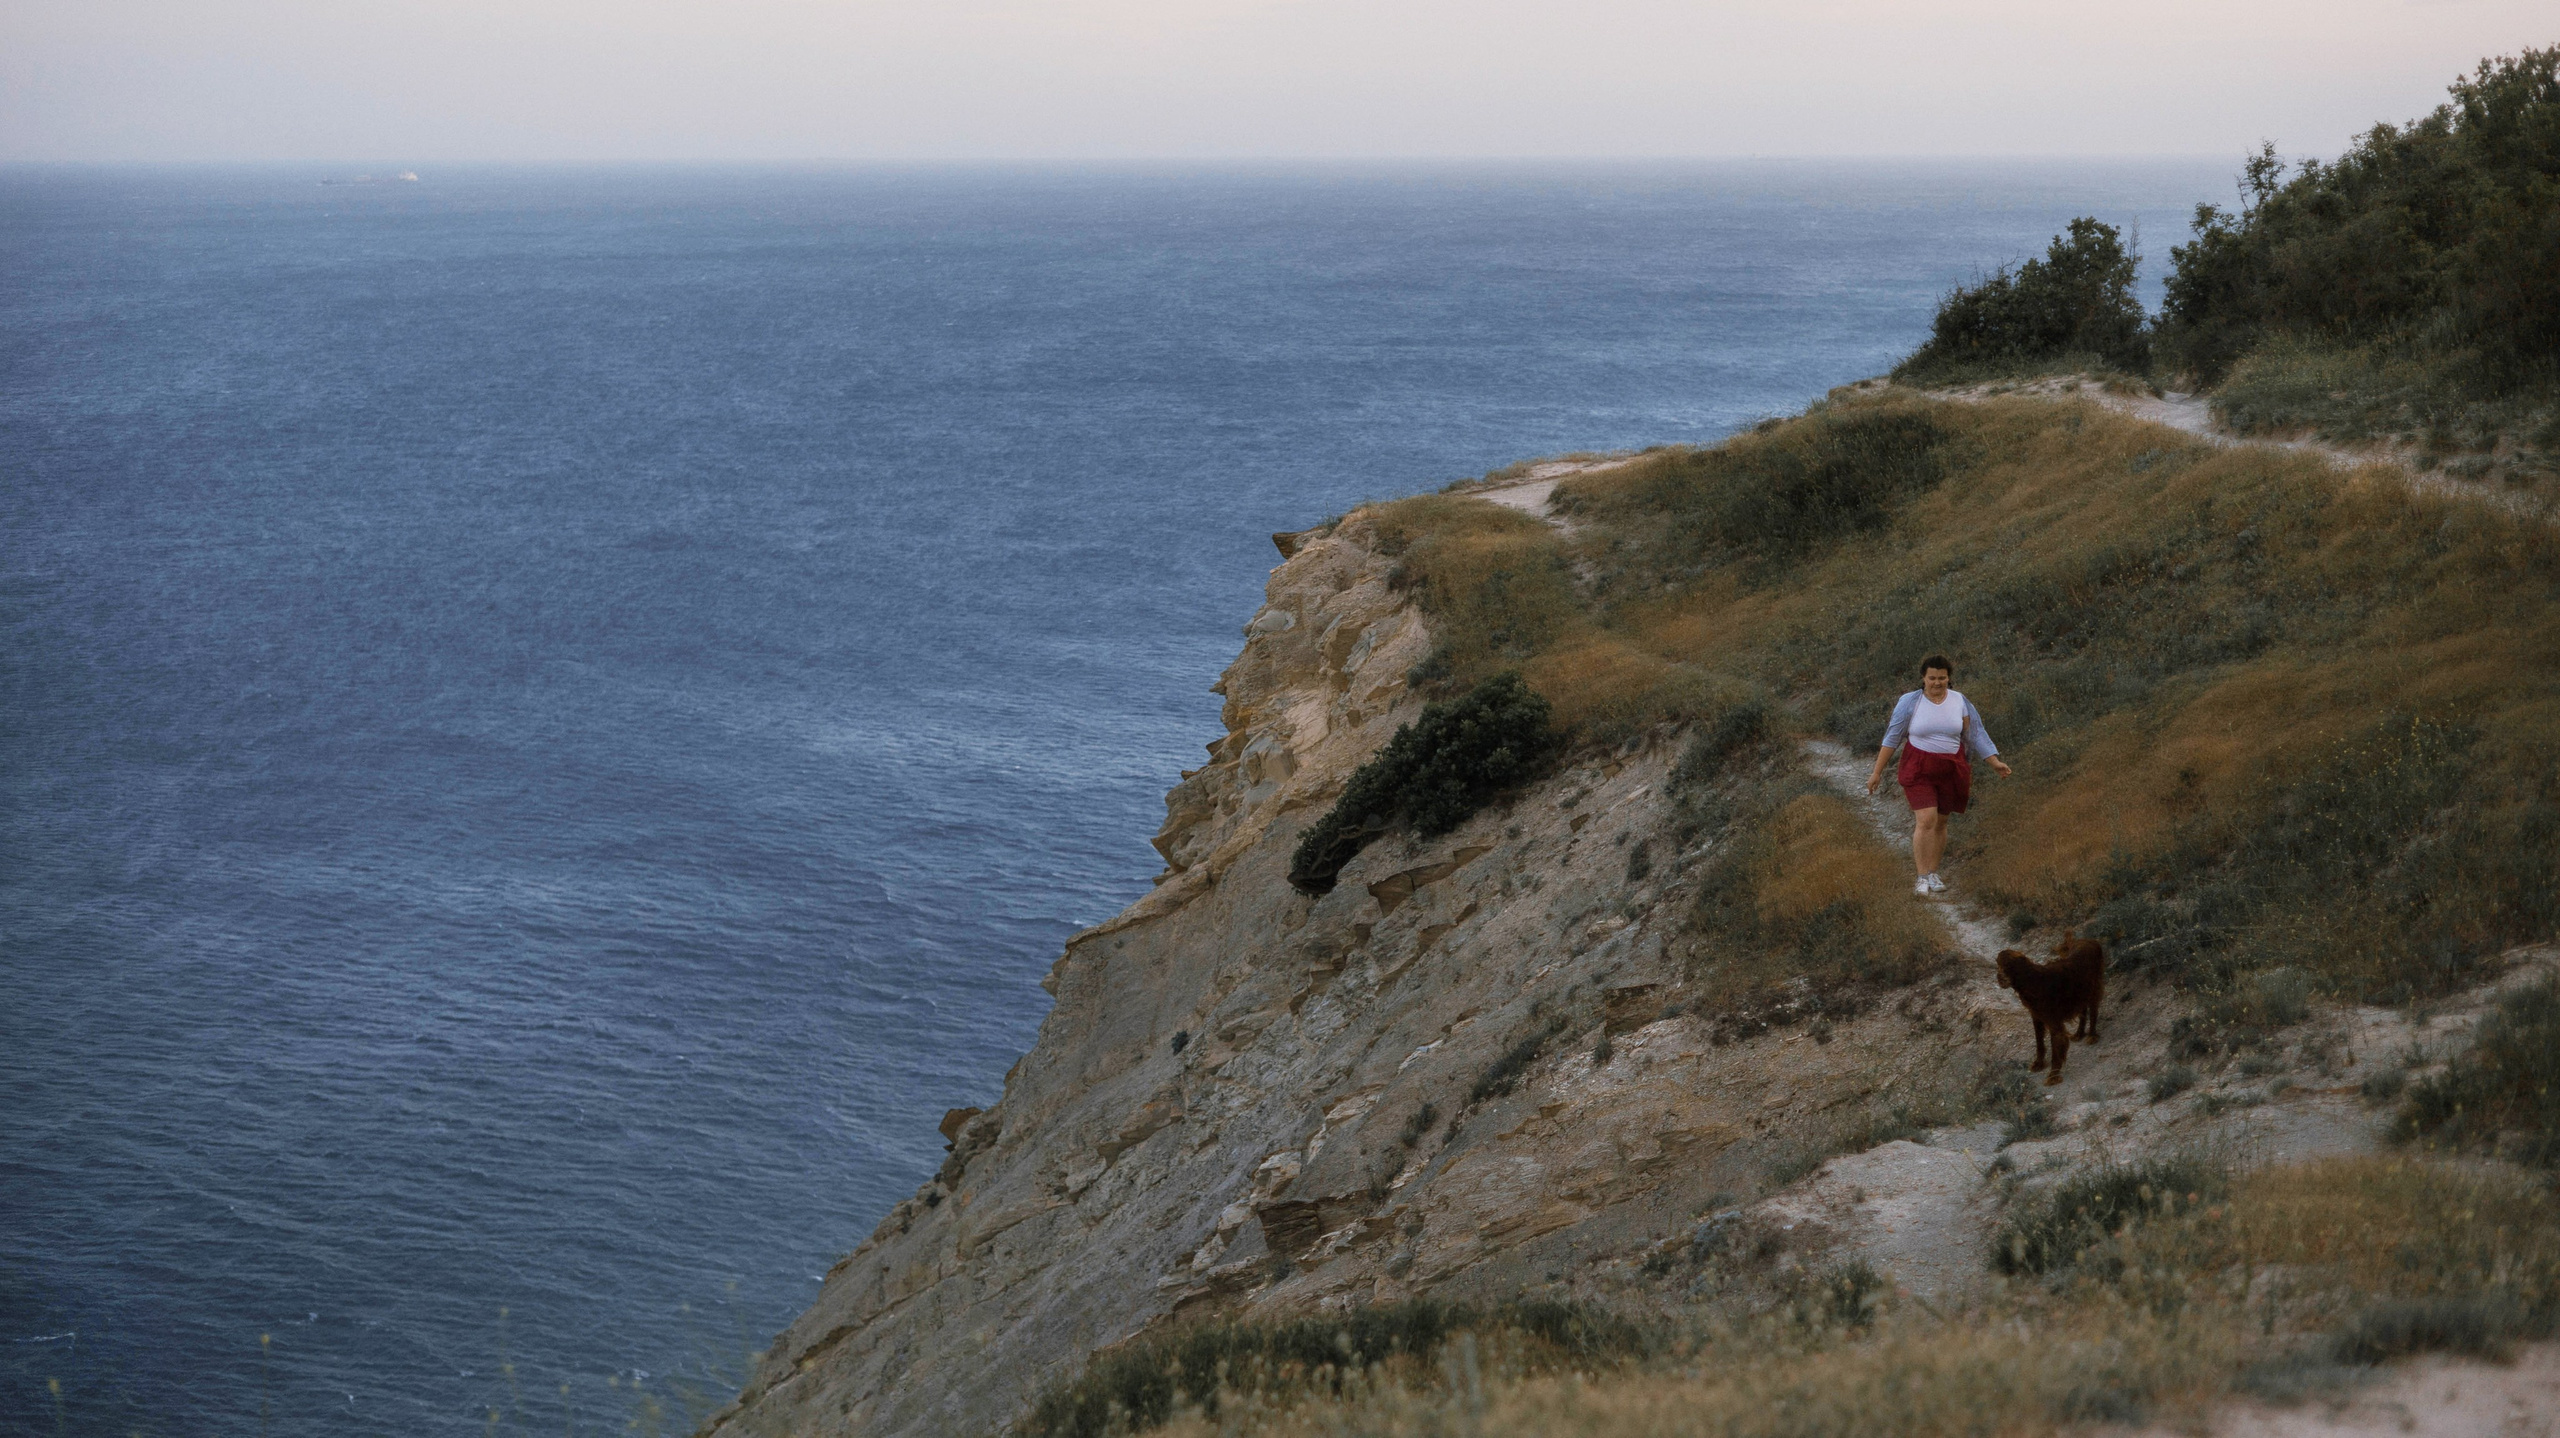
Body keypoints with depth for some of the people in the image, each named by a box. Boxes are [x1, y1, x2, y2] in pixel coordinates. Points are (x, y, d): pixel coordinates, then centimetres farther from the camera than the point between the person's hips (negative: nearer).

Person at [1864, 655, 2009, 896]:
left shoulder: (1960, 702, 0)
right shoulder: (1909, 702, -7)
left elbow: (1977, 735, 5)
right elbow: (1892, 738, -3)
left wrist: (1996, 763, -3)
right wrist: (1877, 772, -3)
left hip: (1950, 771, 3)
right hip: (1919, 770, -3)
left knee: (1940, 822, 9)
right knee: (1926, 821, -14)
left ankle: (1933, 873, 23)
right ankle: (1921, 878, -10)